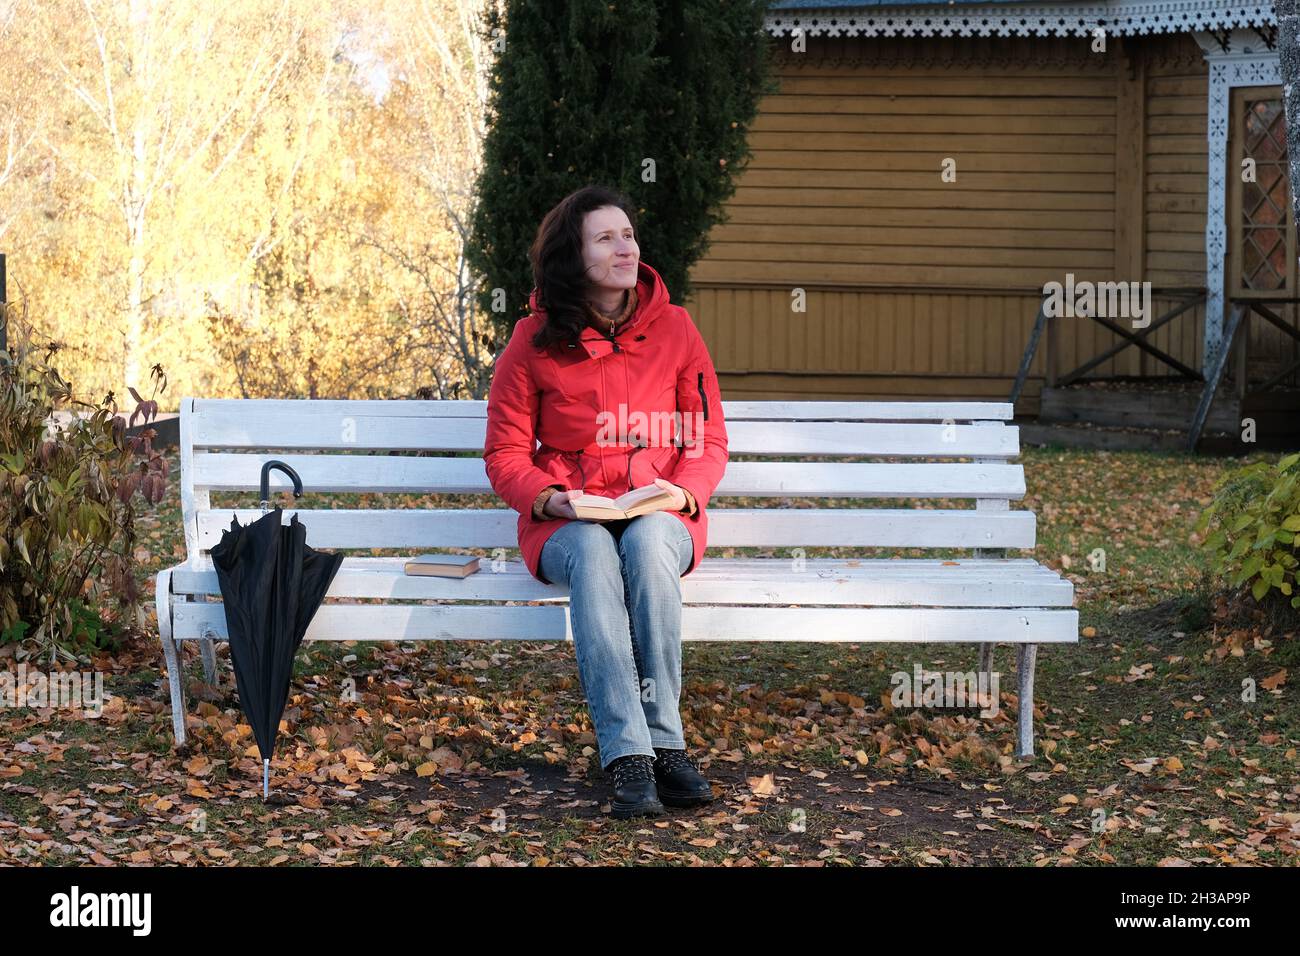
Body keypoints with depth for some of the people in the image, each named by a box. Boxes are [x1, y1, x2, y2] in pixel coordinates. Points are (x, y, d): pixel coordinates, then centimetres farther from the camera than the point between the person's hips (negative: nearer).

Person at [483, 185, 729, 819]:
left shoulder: (674, 329, 6)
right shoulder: (533, 341, 2)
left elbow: (709, 437, 8)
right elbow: (505, 454, 5)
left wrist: (683, 490, -12)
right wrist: (549, 498, -15)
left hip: (660, 516, 1)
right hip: (566, 522, -1)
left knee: (648, 541, -36)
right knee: (594, 554, -37)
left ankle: (661, 738, -35)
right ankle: (630, 758, -43)